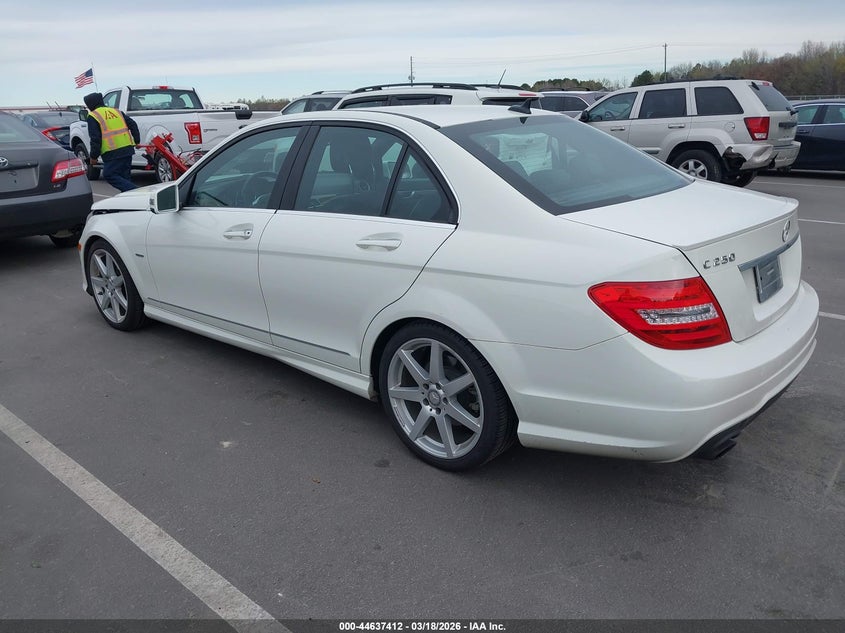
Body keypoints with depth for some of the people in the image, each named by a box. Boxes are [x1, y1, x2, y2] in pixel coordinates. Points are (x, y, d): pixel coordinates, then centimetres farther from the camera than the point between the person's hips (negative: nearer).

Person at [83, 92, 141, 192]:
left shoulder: (93, 117, -1)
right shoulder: (116, 111, 19)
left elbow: (95, 139, -7)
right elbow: (133, 125, 14)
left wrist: (93, 157, 1)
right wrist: (137, 141, 18)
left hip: (112, 153, -7)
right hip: (128, 149, 7)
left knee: (109, 176, -2)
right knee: (125, 176, 12)